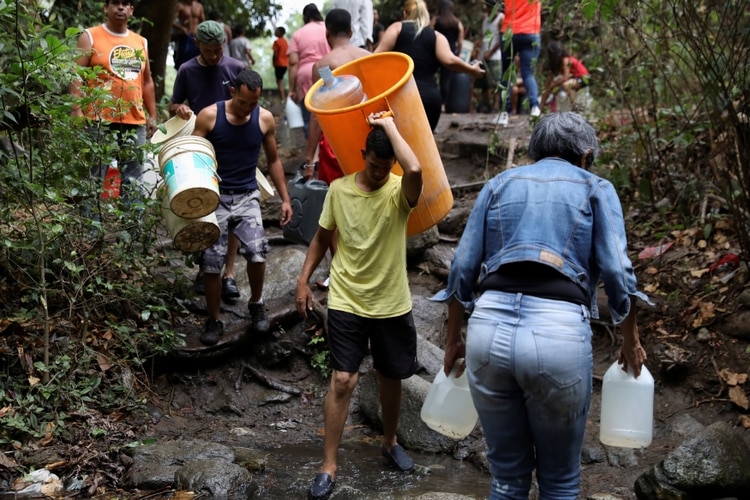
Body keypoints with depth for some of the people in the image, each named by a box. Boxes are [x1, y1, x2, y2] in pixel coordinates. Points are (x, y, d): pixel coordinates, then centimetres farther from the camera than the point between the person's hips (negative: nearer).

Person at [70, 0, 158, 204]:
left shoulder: (141, 42, 16)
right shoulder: (90, 37, 2)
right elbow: (77, 77, -4)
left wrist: (152, 116, 15)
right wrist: (77, 112, -15)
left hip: (135, 122, 4)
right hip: (99, 121, -4)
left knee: (132, 182, 7)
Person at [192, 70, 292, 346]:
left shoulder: (265, 119, 0)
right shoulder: (209, 116, -8)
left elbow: (273, 160, 12)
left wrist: (285, 199, 10)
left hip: (247, 197, 1)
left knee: (257, 253, -16)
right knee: (211, 261, -3)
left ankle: (256, 304, 12)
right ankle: (214, 320, 18)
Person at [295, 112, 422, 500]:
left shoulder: (400, 192, -11)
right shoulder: (338, 189, -4)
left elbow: (415, 170, -36)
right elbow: (322, 238, 8)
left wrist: (389, 124, -25)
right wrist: (304, 279, 2)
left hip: (392, 304, 0)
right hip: (346, 302, 0)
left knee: (390, 378, 16)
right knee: (342, 380, -4)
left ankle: (390, 443, 40)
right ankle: (328, 466, 6)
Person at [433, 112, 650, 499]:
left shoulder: (500, 183, 19)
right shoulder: (595, 188, 12)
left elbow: (462, 268, 12)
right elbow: (617, 272, 2)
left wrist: (453, 339, 22)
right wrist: (631, 342, 16)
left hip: (490, 327, 3)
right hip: (559, 332, -2)